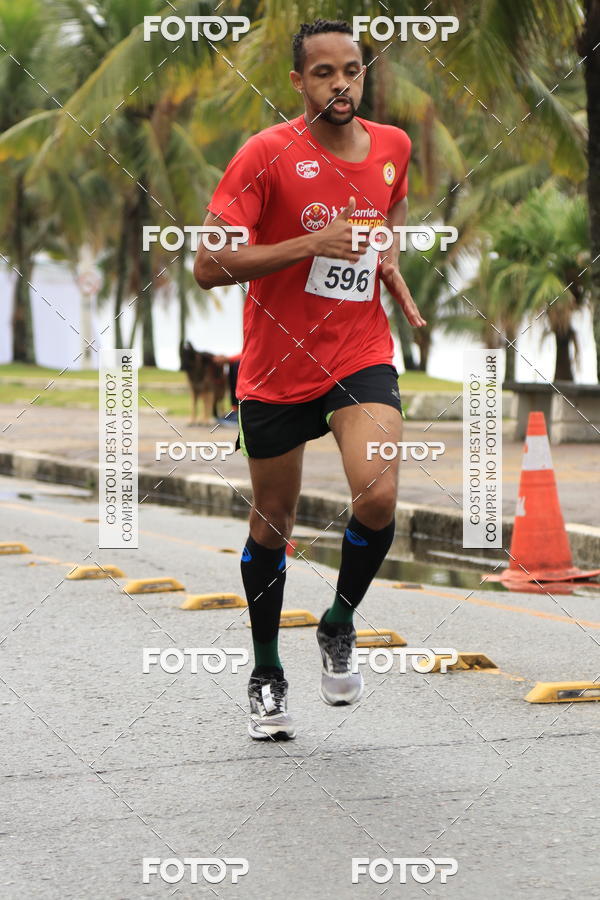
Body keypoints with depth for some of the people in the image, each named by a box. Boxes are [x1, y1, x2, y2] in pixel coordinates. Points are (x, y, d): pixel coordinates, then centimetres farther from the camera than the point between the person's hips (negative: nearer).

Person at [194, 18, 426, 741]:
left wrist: (391, 260, 4)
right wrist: (314, 243, -22)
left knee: (378, 500, -20)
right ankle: (266, 674, 30)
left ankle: (339, 626, 9)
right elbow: (208, 267, -17)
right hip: (275, 367, -2)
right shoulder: (267, 154, -13)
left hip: (361, 354, 2)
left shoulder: (392, 146, 1)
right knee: (272, 523, 10)